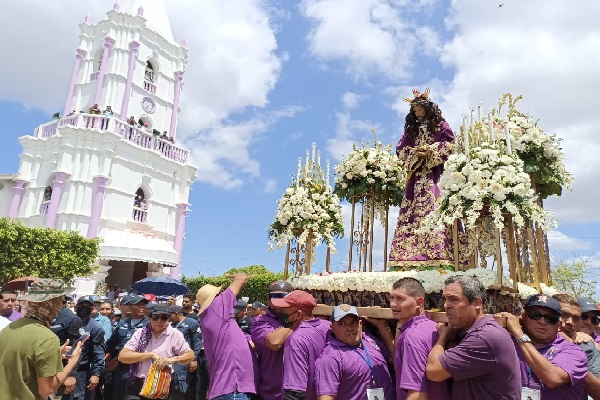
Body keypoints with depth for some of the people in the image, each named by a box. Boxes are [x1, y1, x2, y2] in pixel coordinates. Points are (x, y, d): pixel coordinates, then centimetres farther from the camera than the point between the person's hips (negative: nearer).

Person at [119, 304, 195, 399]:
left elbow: (190, 355, 0)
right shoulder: (140, 333, -1)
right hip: (137, 386, 1)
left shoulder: (174, 334, -5)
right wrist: (151, 354, -19)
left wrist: (172, 359, -19)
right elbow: (122, 356, -9)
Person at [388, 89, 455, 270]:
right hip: (417, 174, 4)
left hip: (435, 173, -4)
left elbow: (450, 145, 1)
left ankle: (438, 253, -20)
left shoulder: (441, 125, 12)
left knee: (435, 209, -16)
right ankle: (409, 255, -9)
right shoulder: (411, 129, 23)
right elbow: (400, 150, 14)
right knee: (412, 211, -6)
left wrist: (430, 151, -11)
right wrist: (415, 153, -5)